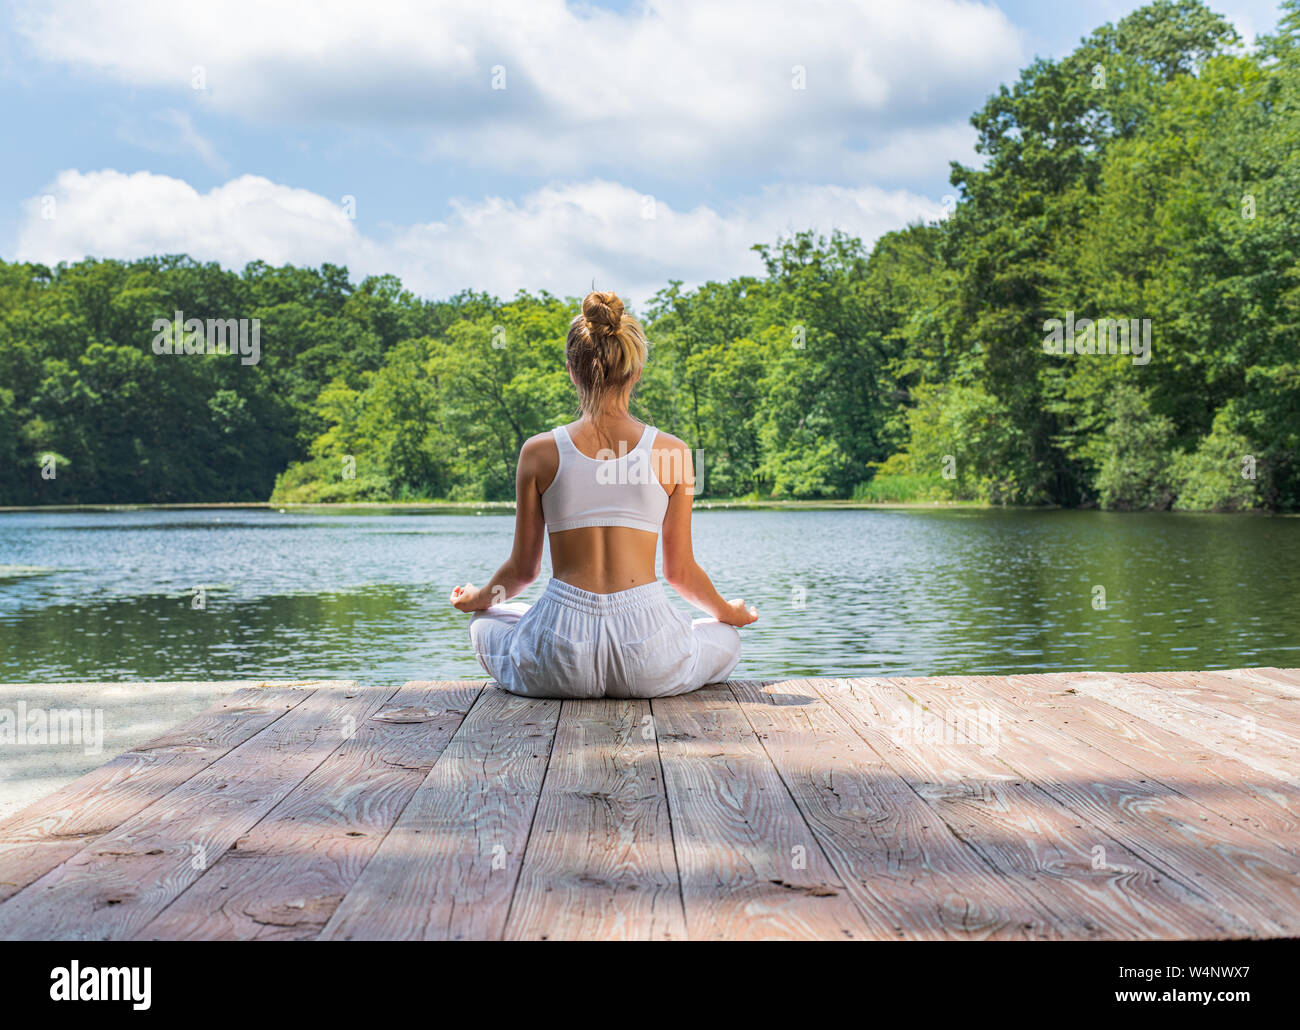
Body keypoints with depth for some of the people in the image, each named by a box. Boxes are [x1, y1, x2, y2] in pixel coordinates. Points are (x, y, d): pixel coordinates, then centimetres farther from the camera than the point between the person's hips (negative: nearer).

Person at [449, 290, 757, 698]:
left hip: (560, 656, 0)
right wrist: (728, 612, 27)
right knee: (725, 640, 32)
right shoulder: (671, 452, -2)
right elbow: (680, 571, 6)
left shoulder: (540, 452, -2)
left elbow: (523, 568, 7)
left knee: (487, 624, 34)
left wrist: (479, 598, 30)